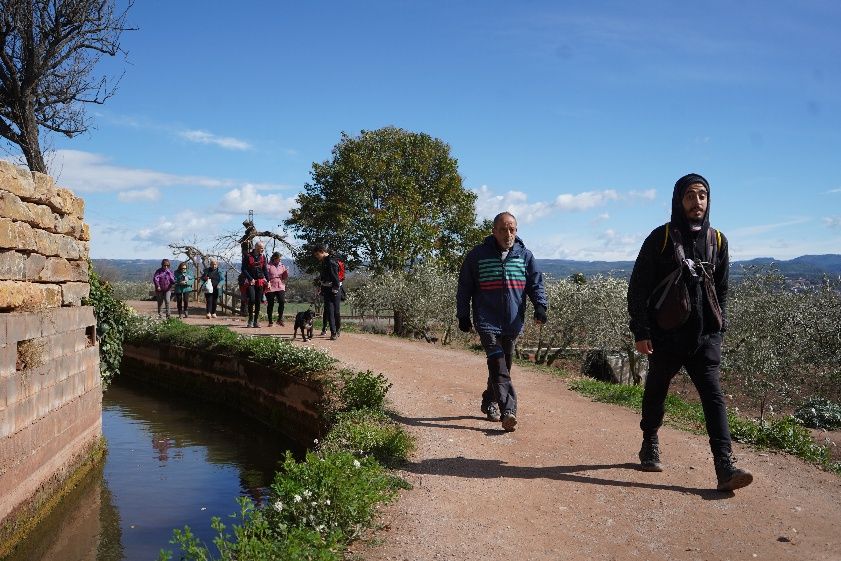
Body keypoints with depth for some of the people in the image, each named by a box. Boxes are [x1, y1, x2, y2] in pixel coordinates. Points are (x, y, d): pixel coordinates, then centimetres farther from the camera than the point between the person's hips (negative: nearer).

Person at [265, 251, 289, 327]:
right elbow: (266, 276, -2)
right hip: (271, 287, -3)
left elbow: (284, 277, 16)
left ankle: (280, 319, -4)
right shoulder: (268, 266, 0)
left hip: (280, 287, 3)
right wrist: (267, 284, -13)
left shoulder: (282, 266, 15)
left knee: (282, 301, -16)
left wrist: (286, 272, -3)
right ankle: (270, 321, 12)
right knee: (270, 304, 2)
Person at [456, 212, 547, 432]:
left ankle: (490, 403, 31)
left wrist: (540, 305, -9)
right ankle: (508, 410, -22)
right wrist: (463, 315, 2)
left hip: (513, 323, 4)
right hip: (487, 322, -4)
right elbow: (464, 287, 4)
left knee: (503, 366, 13)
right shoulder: (477, 255, -2)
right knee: (498, 365, -17)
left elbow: (536, 283, 9)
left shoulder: (525, 255, 6)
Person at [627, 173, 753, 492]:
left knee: (713, 396, -7)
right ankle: (650, 445, 34)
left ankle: (725, 467, -11)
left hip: (705, 336, 2)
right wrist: (641, 332, -10)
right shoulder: (661, 237, -4)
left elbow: (721, 289, 17)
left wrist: (720, 327, 9)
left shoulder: (717, 240, 8)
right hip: (666, 334, -2)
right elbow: (638, 288, -5)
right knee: (656, 392, 12)